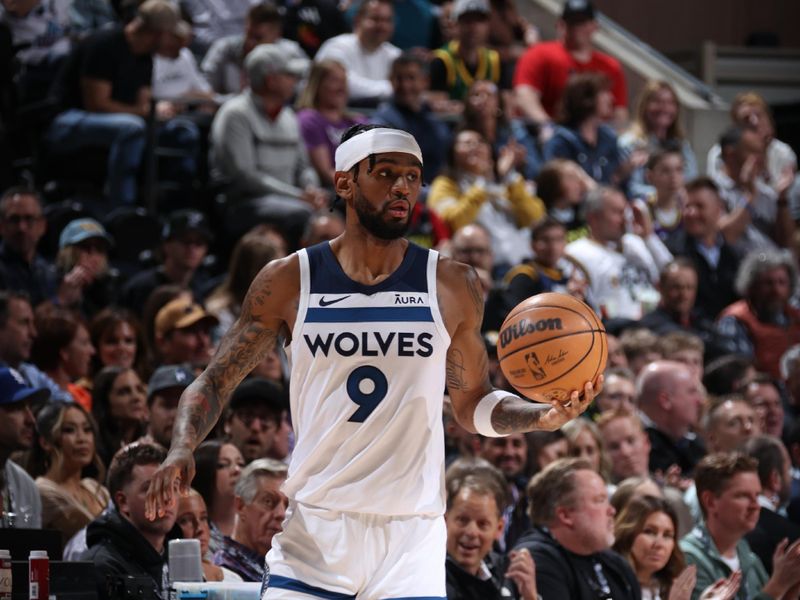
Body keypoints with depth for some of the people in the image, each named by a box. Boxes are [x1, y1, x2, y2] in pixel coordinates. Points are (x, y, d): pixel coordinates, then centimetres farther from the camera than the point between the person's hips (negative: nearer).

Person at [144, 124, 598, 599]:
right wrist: (183, 448, -12)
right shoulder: (288, 282, 1)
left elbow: (471, 403, 13)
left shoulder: (451, 286, 3)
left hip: (411, 541, 0)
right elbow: (216, 382, 6)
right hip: (314, 535, 0)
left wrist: (543, 416, -5)